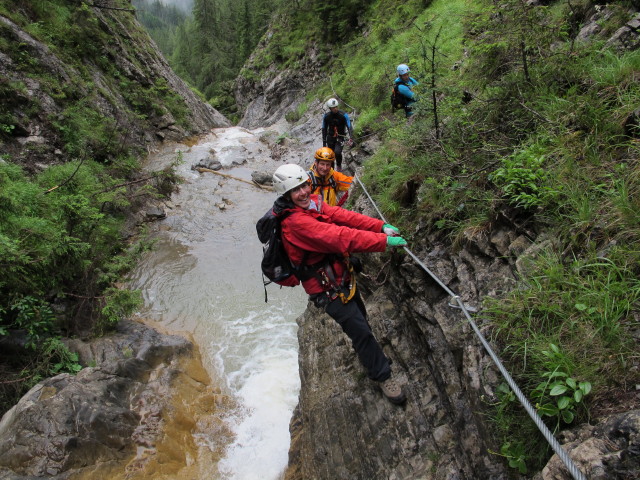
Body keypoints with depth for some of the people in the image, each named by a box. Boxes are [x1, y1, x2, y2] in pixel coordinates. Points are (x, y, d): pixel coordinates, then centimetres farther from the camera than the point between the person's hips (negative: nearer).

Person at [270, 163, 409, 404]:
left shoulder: (314, 202, 0)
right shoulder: (295, 222, -28)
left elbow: (343, 216, -8)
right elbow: (339, 237, -34)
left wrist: (381, 226, -19)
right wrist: (384, 241, -34)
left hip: (342, 276, 9)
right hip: (327, 287, -9)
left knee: (360, 319, 26)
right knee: (360, 330, -4)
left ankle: (371, 358, 53)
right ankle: (383, 375, 17)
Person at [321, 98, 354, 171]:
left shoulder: (343, 115, -14)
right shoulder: (326, 116, -7)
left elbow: (349, 127, -17)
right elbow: (324, 129, 2)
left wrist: (351, 139, -33)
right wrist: (324, 143, -1)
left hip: (340, 137, -2)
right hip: (330, 138, 3)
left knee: (337, 152, -25)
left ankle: (339, 165, 3)